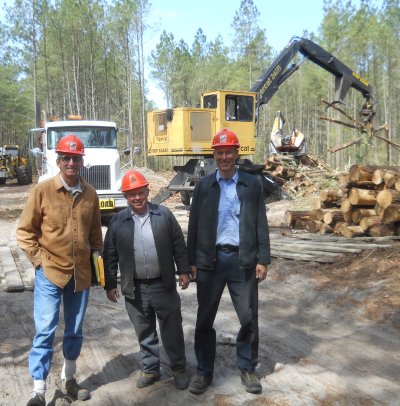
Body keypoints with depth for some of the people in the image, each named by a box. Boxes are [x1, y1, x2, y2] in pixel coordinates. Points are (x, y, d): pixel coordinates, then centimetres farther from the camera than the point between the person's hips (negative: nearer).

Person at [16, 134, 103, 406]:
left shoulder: (90, 193, 2)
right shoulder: (42, 190, -8)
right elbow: (25, 231, -3)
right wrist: (40, 260, -9)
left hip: (81, 274, 4)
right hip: (50, 273, -3)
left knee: (75, 330, 15)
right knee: (45, 331, -4)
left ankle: (69, 379, 35)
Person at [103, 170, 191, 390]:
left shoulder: (164, 214, -2)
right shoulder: (118, 221, -1)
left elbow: (178, 245, 3)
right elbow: (110, 255, 3)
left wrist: (183, 271, 2)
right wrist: (110, 284, 4)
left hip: (164, 285, -1)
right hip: (135, 289, 1)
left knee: (172, 330, 10)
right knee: (144, 332, 15)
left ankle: (179, 368, 27)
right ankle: (150, 369, 32)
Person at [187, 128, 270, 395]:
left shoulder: (252, 184, 3)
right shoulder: (204, 185, 5)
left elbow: (261, 224, 3)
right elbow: (194, 225, 5)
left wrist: (262, 260, -3)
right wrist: (191, 261, 2)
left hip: (243, 260, 0)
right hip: (210, 259, 1)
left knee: (249, 318, 7)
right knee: (205, 319, 8)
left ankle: (248, 368, 26)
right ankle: (204, 371, 23)